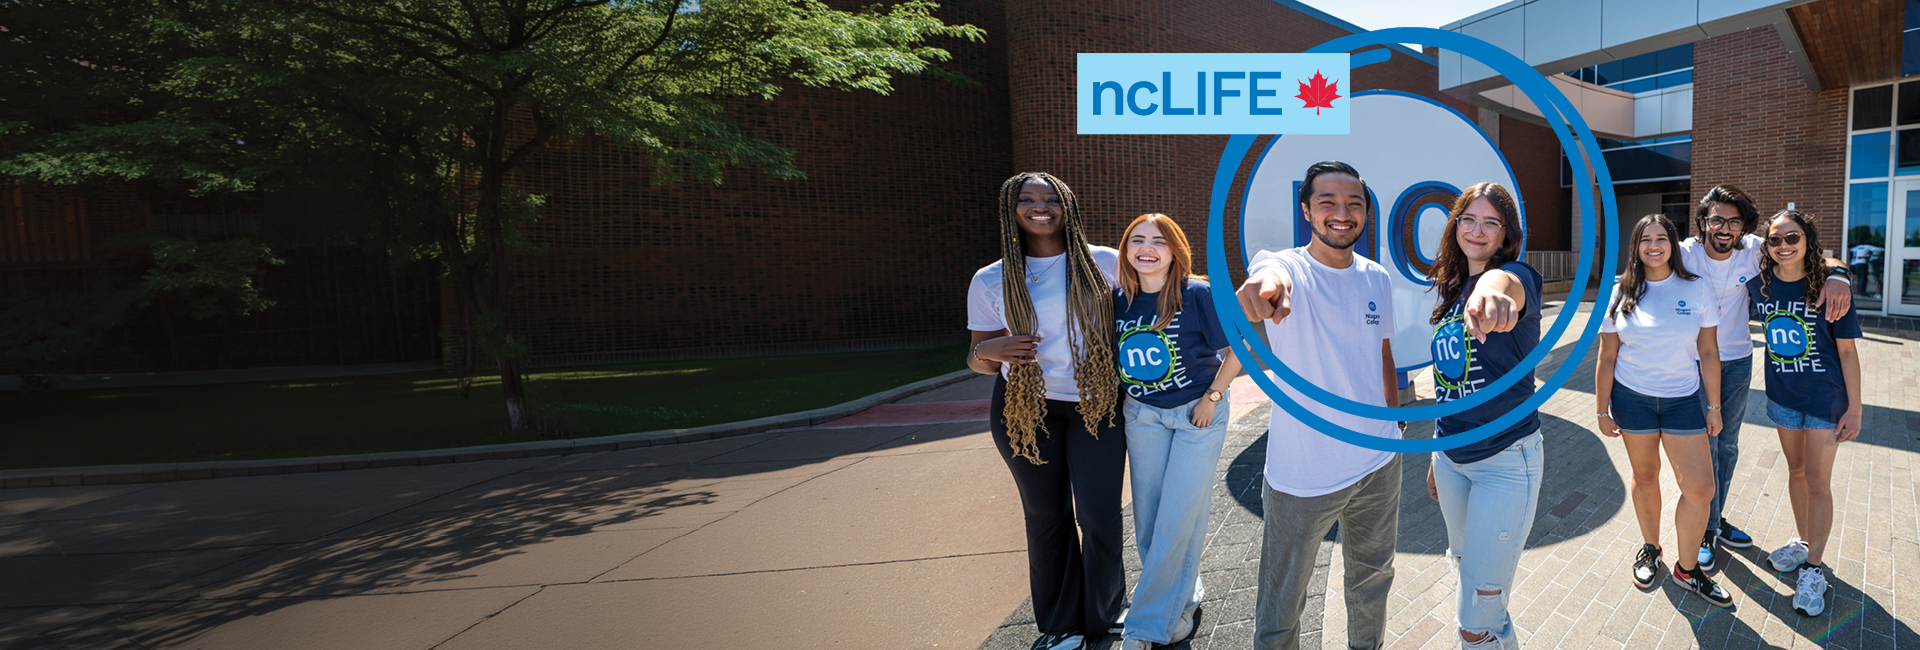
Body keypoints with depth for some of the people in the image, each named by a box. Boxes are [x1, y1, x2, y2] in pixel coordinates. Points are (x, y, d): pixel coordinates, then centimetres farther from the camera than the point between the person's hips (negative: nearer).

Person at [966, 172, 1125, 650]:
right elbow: (978, 360, 4)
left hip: (1095, 405, 0)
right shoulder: (991, 281, 0)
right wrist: (990, 351, -19)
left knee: (1099, 515, -4)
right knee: (1046, 516, 10)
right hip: (1024, 409, 1)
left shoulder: (1105, 263, 0)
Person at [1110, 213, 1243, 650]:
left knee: (1179, 518, -3)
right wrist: (1115, 405, 6)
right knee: (1148, 519, 7)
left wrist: (1212, 397, -10)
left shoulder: (1197, 294, -14)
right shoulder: (1118, 299, -2)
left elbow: (1237, 349, -8)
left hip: (1198, 414, -4)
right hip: (1142, 415, 4)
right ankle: (1182, 601, 28)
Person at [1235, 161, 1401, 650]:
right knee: (1281, 607, 6)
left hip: (1379, 465, 6)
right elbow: (1271, 275, -41)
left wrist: (1395, 429, 15)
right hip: (1302, 475, -5)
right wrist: (1265, 285, -66)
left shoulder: (1376, 278, 2)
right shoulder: (1288, 267, -15)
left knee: (1372, 581, 26)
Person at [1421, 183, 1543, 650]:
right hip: (1451, 457, 7)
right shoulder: (1451, 290, 7)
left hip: (1506, 459, -7)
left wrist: (1494, 293, -68)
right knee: (1467, 564, 27)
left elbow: (1503, 280, -44)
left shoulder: (1519, 276, -15)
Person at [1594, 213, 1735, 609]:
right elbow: (1607, 358, 1)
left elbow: (1709, 353, 2)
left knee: (1700, 488, -4)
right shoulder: (1621, 295, -1)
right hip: (1632, 398, 0)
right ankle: (1650, 549, 33)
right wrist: (1603, 411, 1)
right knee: (1645, 476, 11)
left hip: (1682, 399, 0)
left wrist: (1714, 407, 2)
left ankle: (1687, 569, 14)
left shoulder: (1695, 290, -1)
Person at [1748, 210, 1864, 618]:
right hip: (1782, 396, 4)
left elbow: (1846, 350, -12)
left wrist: (1854, 408, -10)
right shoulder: (1758, 286, -7)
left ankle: (1813, 567, 12)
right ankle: (1803, 542, 37)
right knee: (1796, 471, 19)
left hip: (1825, 399, -4)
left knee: (1817, 481, 1)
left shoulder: (1829, 288, -17)